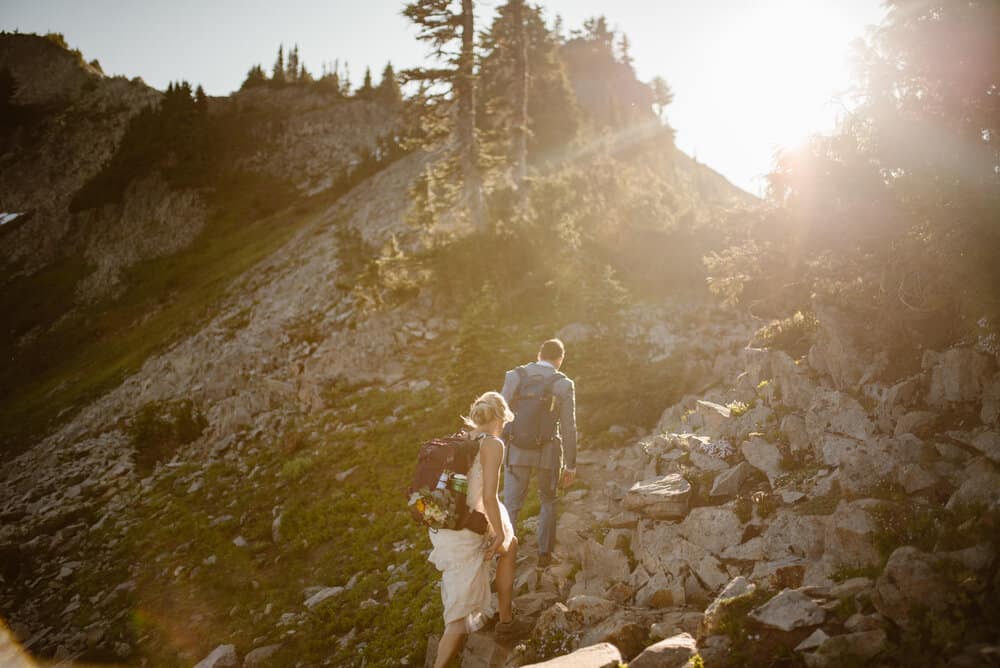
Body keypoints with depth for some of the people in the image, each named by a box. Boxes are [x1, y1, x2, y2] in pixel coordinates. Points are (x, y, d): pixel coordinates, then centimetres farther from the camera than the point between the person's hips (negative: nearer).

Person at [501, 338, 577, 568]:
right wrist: (570, 465, 2)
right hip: (548, 452, 0)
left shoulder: (515, 376, -4)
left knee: (511, 505, 8)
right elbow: (568, 428, -6)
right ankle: (544, 553, 25)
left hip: (517, 449, 0)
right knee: (548, 501, 21)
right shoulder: (564, 384, -7)